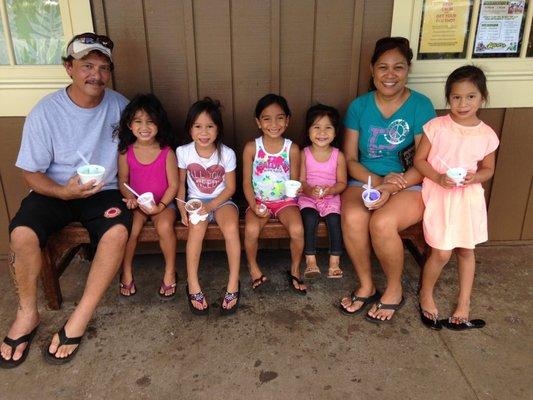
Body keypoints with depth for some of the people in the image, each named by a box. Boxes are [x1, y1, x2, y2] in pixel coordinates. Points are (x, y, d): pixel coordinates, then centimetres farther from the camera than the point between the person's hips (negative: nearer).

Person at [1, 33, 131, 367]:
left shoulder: (119, 105, -4)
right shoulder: (45, 112, -10)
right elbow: (31, 172, -5)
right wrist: (63, 191, -25)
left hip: (104, 191, 1)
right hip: (55, 191, 0)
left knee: (118, 231, -31)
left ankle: (80, 318, -17)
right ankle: (28, 314, -2)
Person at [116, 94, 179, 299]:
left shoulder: (166, 152, -9)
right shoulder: (126, 152, -3)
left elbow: (173, 184, -7)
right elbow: (123, 181, 7)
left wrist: (161, 205, -18)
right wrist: (130, 198, -13)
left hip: (163, 202, -2)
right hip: (136, 204, 2)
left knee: (165, 226, -30)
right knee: (131, 228, -26)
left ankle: (170, 272, -7)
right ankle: (127, 272, -1)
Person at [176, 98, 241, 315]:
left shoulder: (227, 153, -10)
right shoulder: (183, 152, -7)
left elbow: (230, 187, -5)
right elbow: (180, 183, 4)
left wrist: (211, 205, -17)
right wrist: (182, 208, -11)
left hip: (221, 200, 0)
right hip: (196, 200, 1)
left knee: (231, 227, -31)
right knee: (196, 226, -32)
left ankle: (233, 283, -18)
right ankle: (193, 285, -21)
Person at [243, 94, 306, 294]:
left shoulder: (292, 148, -4)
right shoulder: (251, 147, -5)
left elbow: (295, 182, 4)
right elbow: (247, 182, -4)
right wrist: (253, 205, -17)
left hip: (285, 200, 1)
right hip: (259, 201, 0)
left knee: (297, 230, -26)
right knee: (251, 229, -28)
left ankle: (295, 270, 3)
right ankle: (253, 267, 3)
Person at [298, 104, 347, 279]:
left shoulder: (338, 156, -1)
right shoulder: (304, 154, -1)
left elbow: (342, 183, 1)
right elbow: (301, 181, -1)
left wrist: (329, 190, -19)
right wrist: (310, 190, -22)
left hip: (331, 198, 0)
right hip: (308, 197, 0)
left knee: (334, 219, -26)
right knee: (310, 218, -28)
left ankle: (334, 261, -13)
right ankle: (310, 260, -18)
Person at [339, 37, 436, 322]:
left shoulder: (421, 106, -5)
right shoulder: (359, 106, 3)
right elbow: (350, 159, 1)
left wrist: (391, 188, -23)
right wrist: (379, 181, -16)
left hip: (409, 184, -2)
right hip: (366, 180, 3)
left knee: (382, 223, -31)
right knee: (352, 218, -29)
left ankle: (394, 290, -3)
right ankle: (366, 286, -4)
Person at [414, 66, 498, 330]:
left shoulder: (487, 135, -3)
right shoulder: (436, 126, -10)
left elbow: (488, 169, 9)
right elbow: (419, 160, -5)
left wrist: (475, 177, -14)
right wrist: (438, 178, -21)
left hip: (468, 198, 3)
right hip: (439, 195, -3)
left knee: (466, 250, 14)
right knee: (442, 253, -5)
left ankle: (464, 302, 30)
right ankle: (426, 294, 23)